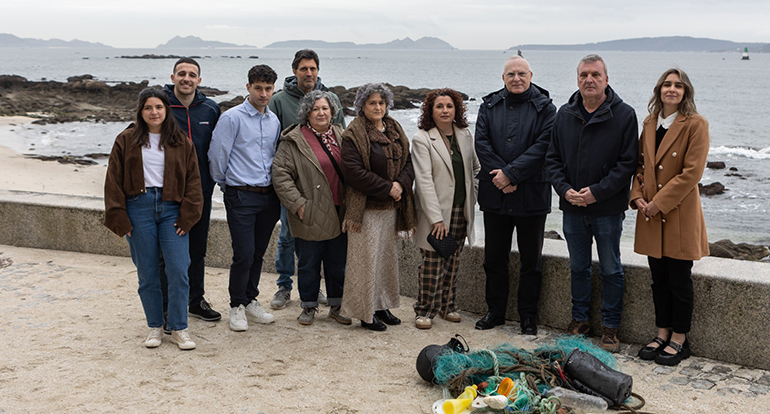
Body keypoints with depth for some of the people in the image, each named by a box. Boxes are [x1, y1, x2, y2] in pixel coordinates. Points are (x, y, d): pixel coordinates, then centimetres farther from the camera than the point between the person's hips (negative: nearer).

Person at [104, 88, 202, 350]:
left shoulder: (181, 142, 8)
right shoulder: (126, 141, 6)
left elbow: (193, 181, 7)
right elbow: (114, 181, 5)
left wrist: (187, 217, -2)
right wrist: (120, 220, -2)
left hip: (172, 210, 0)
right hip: (139, 209, 0)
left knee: (179, 271, -7)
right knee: (147, 274, 5)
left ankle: (179, 329, 6)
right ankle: (155, 327, 19)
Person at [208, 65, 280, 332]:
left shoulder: (274, 121, 11)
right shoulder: (232, 118, -8)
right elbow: (217, 157, -5)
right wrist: (227, 184, 6)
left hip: (269, 196, 6)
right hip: (241, 197, -6)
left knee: (258, 254, 12)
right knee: (244, 255, -7)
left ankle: (251, 302, 26)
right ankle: (237, 307, 10)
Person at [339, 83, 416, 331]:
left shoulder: (395, 131, 12)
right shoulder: (354, 134, -9)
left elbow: (408, 162, 11)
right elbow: (353, 171, -17)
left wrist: (401, 184, -10)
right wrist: (387, 188, -16)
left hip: (391, 207, 7)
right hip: (367, 208, -7)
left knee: (388, 256, 13)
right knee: (367, 258, -3)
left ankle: (382, 305, 25)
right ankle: (366, 312, 7)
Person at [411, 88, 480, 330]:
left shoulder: (465, 135, 9)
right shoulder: (422, 139, -8)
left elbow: (475, 168, 23)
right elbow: (424, 181, -14)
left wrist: (473, 194, 10)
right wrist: (436, 218, -19)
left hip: (461, 211, 5)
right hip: (435, 212, -5)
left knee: (453, 262, 11)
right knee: (432, 264, -3)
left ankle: (447, 305, 26)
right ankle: (424, 310, 10)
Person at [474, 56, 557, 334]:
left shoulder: (545, 108, -2)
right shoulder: (489, 106, 8)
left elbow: (543, 146, -12)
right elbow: (482, 143, -1)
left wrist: (511, 173, -18)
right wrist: (499, 176, -13)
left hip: (532, 196, -3)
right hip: (495, 194, 3)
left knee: (531, 260, 7)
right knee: (494, 258, 11)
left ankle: (528, 317, 19)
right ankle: (495, 312, 25)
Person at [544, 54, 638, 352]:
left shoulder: (624, 115, -7)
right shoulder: (565, 114, 5)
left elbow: (628, 162, -10)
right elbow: (552, 158, 7)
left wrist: (597, 192, -17)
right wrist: (565, 189, -8)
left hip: (608, 208, -3)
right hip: (572, 207, 4)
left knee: (611, 270, 6)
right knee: (578, 267, 15)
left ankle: (610, 326, 18)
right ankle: (580, 319, 28)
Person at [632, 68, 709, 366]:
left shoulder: (695, 124, -9)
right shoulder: (650, 123, 10)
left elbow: (692, 172, -15)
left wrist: (659, 202, -16)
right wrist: (638, 196, -2)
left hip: (680, 214, -6)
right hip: (652, 215, 6)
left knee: (679, 280, 2)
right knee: (659, 279, 13)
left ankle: (679, 340, 14)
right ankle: (663, 334, 25)